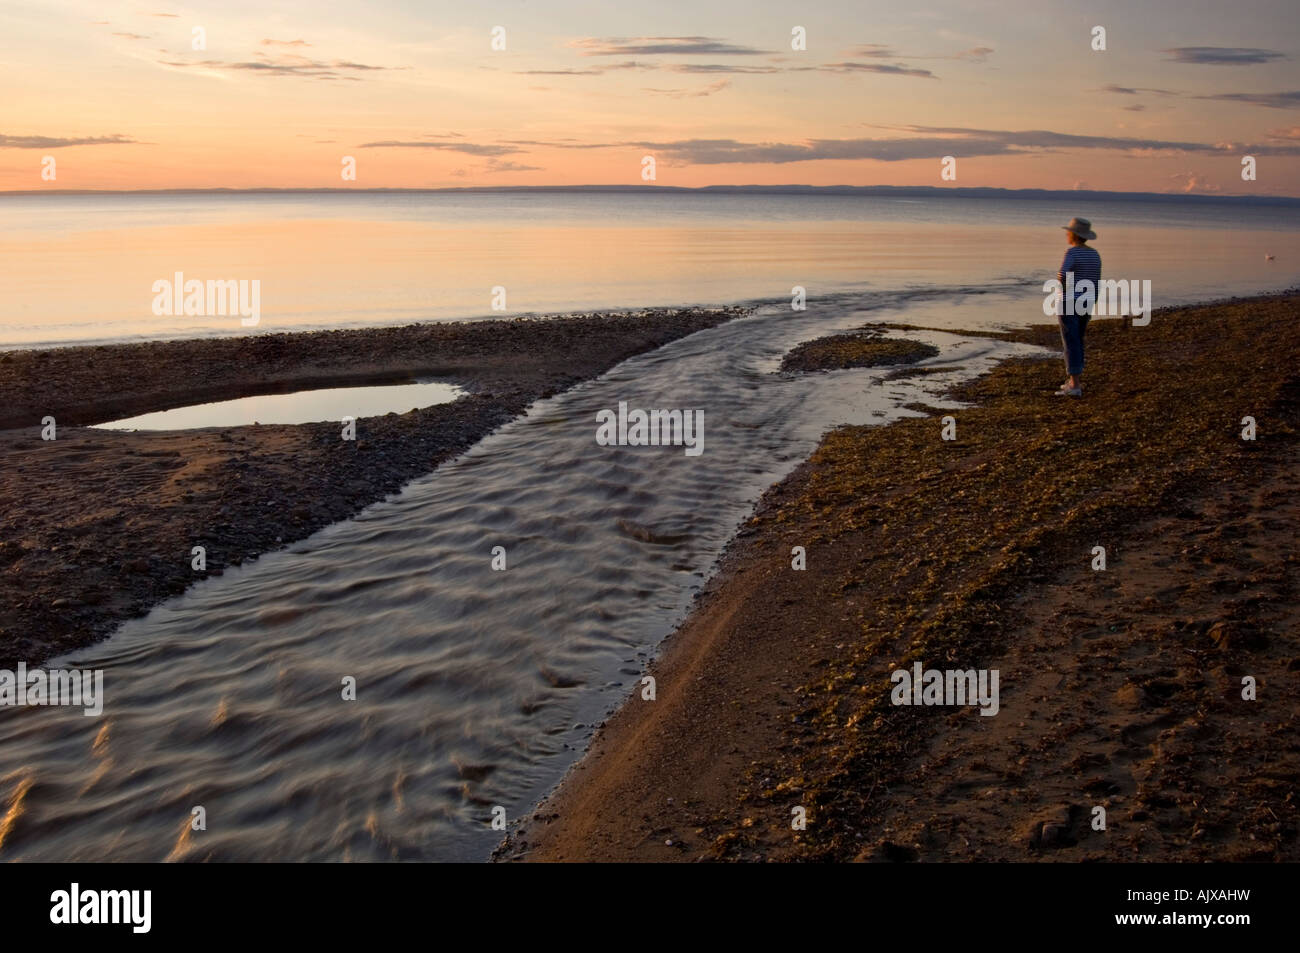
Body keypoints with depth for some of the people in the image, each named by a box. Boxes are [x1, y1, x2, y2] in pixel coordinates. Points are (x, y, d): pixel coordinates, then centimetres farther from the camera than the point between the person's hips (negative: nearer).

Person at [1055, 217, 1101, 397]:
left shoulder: (1072, 252, -15)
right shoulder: (1094, 254, 8)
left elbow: (1063, 276, -26)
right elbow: (1096, 284, 11)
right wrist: (1090, 309, 17)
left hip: (1069, 303, -8)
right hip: (1085, 303, 8)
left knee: (1071, 345, -5)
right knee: (1076, 341, 20)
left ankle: (1074, 387, -7)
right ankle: (1076, 380, 23)